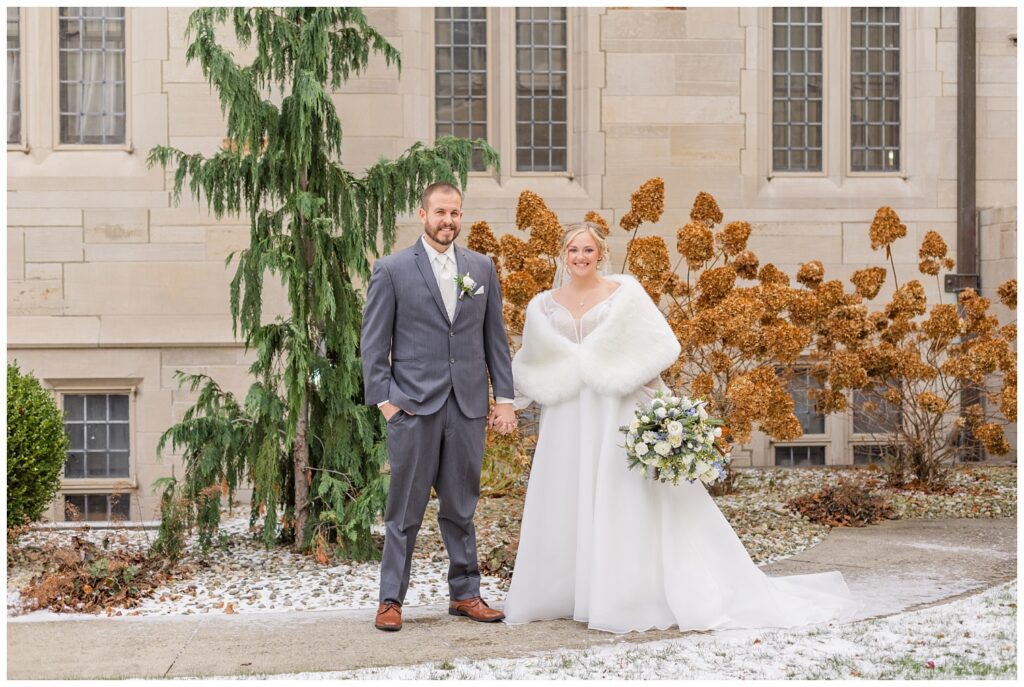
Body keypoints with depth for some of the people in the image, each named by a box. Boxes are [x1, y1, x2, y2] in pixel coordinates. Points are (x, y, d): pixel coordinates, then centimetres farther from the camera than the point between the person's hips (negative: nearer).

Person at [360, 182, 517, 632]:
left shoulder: (482, 268, 11)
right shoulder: (392, 270, 1)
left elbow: (495, 337, 12)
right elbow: (374, 342, 0)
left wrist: (504, 397, 7)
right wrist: (383, 400, -6)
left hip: (468, 406, 3)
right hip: (413, 407, -3)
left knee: (461, 507, 10)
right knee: (405, 509, 2)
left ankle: (465, 594, 20)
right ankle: (391, 599, 11)